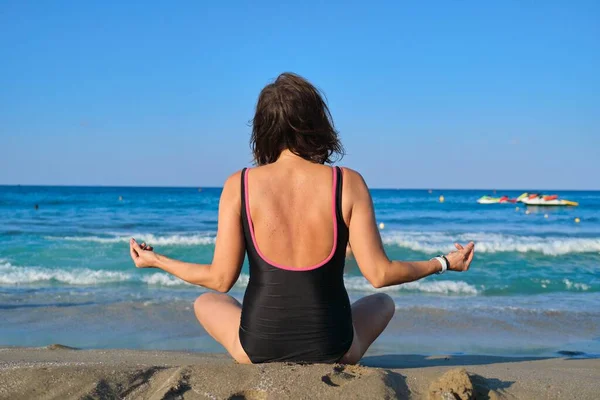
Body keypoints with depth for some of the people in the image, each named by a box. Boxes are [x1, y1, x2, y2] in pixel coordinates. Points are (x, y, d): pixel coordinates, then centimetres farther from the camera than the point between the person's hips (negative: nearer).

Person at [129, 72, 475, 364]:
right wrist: (445, 262, 7)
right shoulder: (348, 183, -11)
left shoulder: (239, 185, -9)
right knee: (384, 303, 33)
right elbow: (379, 275, -10)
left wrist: (156, 260, 12)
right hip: (330, 348, 1)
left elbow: (220, 279, -5)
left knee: (206, 302, 33)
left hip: (258, 349, 0)